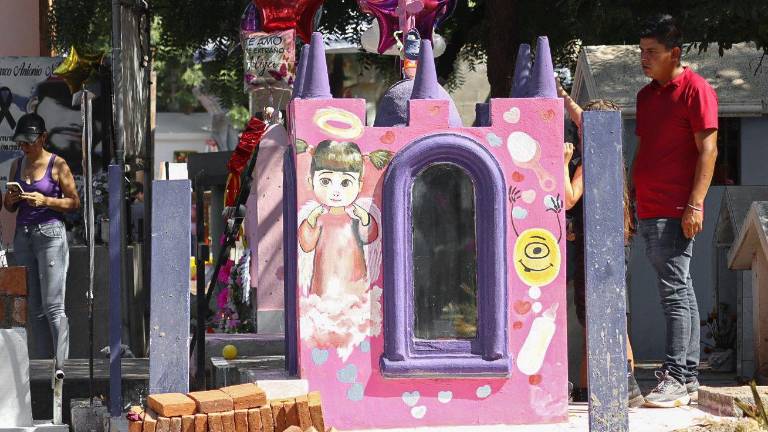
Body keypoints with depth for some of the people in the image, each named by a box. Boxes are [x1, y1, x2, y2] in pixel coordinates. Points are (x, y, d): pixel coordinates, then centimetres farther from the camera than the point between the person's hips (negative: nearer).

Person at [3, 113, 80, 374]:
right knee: (33, 307, 5)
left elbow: (74, 202, -3)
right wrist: (11, 200, -4)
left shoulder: (57, 165, -3)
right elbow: (9, 208, 19)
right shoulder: (17, 165, 13)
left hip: (50, 234, -6)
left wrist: (45, 200, -16)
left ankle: (62, 364, -12)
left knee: (53, 306, -11)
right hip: (23, 235, 6)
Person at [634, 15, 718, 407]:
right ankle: (688, 376, 13)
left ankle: (676, 377, -11)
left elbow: (707, 149, -11)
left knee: (674, 292, -10)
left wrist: (695, 204, -18)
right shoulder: (646, 94, 19)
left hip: (676, 213, -8)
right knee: (679, 292, 10)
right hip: (649, 211, 8)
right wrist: (631, 200, 20)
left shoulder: (695, 89, -6)